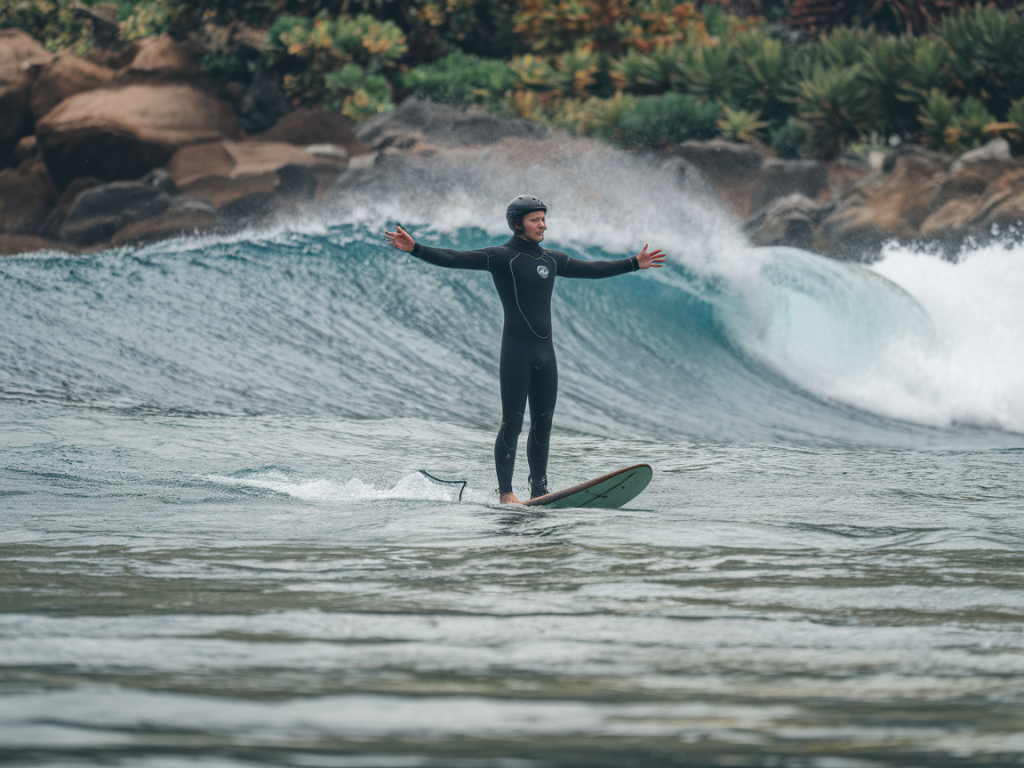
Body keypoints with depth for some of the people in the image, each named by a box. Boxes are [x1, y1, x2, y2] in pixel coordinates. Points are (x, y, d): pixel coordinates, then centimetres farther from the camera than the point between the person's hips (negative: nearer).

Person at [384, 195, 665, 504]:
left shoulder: (552, 260, 16)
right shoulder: (502, 257, -4)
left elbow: (592, 269, 30)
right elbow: (454, 259, -12)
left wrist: (634, 263, 36)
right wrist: (415, 249, -25)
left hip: (545, 351, 6)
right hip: (516, 351, -6)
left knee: (543, 424, 8)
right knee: (512, 423, -8)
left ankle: (539, 492, 15)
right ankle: (506, 493, -5)